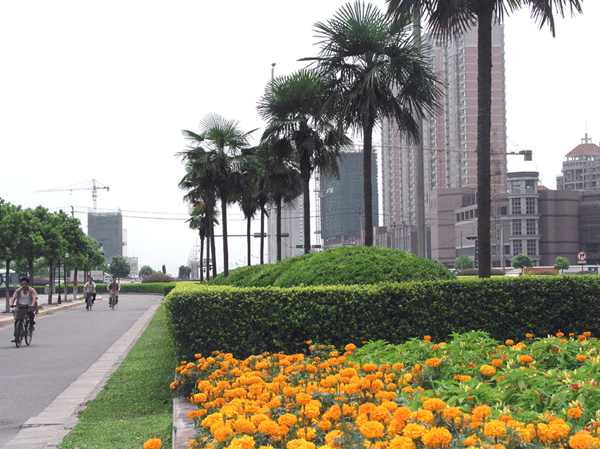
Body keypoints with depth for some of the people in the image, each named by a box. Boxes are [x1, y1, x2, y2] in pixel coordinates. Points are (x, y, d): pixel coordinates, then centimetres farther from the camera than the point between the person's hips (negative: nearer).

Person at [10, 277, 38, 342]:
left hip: (30, 306, -2)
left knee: (30, 312, -37)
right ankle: (16, 336, -12)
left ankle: (32, 325, -12)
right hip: (21, 307, 2)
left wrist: (32, 304, -41)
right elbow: (13, 298, -9)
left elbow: (34, 298, -20)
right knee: (17, 320, -16)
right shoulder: (18, 290, 1)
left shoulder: (31, 290, -6)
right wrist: (11, 304, -30)